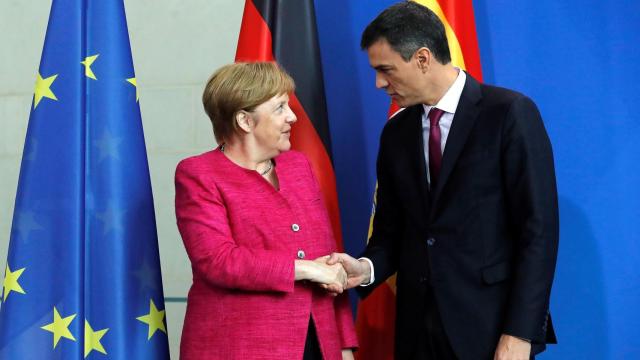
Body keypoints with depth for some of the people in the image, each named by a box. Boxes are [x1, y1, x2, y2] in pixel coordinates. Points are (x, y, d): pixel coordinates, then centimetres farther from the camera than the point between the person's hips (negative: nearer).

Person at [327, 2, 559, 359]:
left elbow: (539, 228, -11)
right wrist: (365, 268, -7)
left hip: (491, 326, -5)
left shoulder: (510, 113, -8)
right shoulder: (396, 133, 10)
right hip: (418, 327, 5)